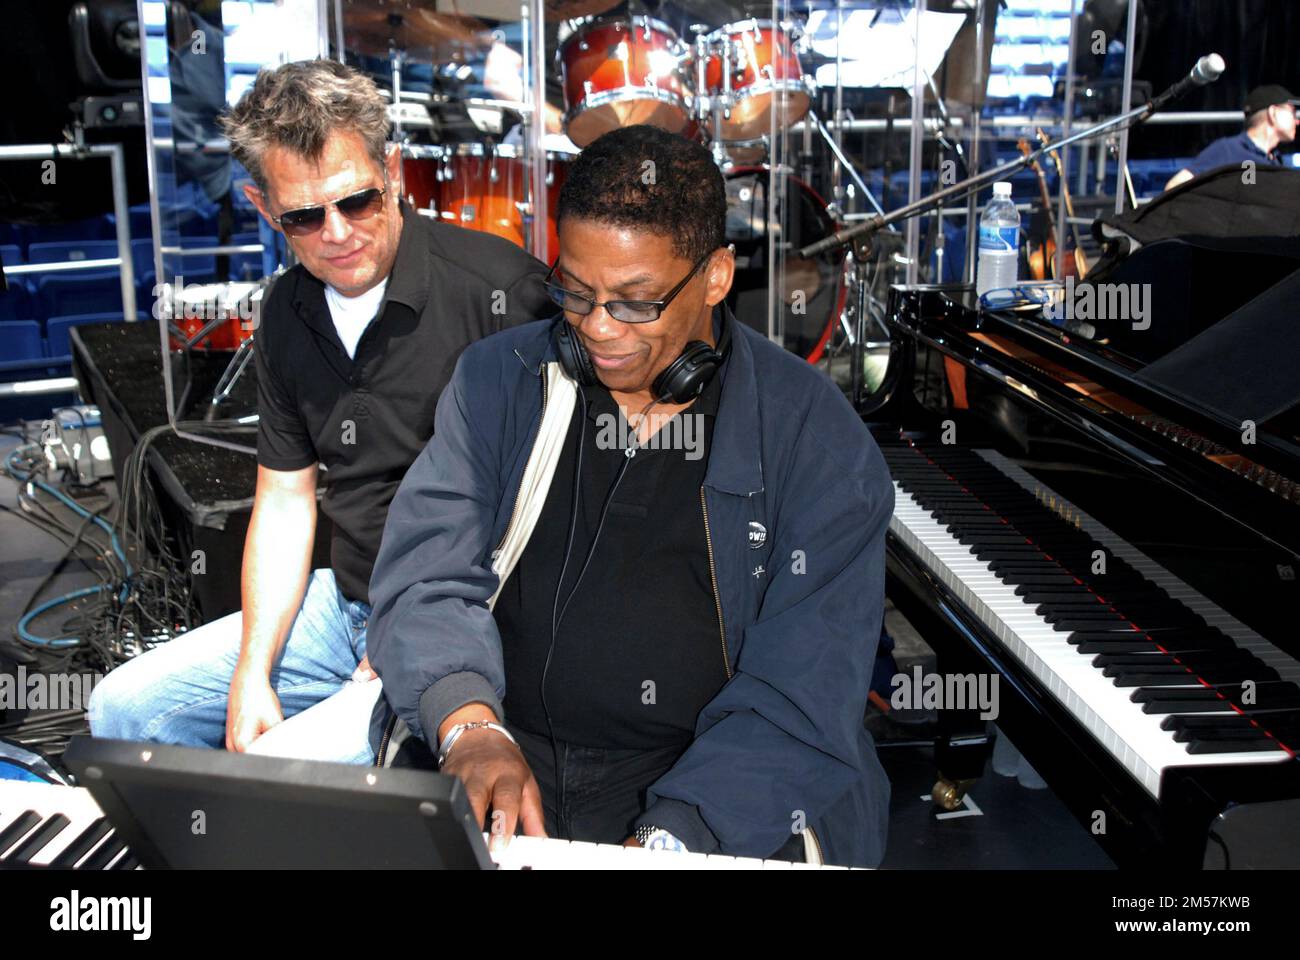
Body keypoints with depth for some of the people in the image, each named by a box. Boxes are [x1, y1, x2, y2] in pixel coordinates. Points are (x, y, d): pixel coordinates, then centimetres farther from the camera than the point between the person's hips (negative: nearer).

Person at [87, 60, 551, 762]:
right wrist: (252, 674, 1)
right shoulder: (290, 312, 6)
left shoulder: (497, 288, -18)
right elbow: (285, 499, 12)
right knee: (122, 710, 7)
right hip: (346, 603, 7)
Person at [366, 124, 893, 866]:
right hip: (508, 756, 2)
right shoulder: (497, 380, 5)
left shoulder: (818, 439, -5)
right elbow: (428, 576, -1)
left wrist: (666, 840, -23)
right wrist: (471, 728, -19)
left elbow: (803, 696, -10)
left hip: (715, 795, -1)